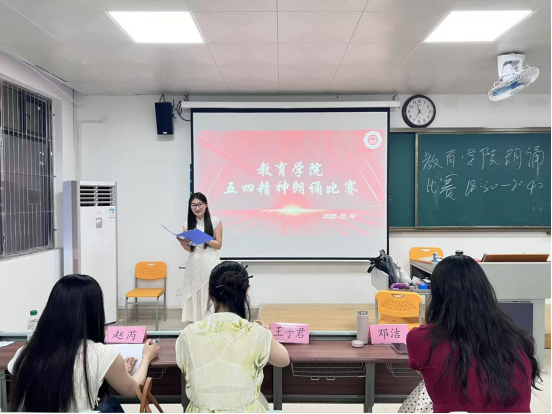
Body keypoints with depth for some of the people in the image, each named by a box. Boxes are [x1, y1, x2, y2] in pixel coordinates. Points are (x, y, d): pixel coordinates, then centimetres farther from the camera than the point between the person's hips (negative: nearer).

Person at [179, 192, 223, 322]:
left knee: (210, 297, -4)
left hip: (210, 264, -3)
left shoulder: (215, 221, -1)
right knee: (195, 298, 3)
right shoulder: (188, 224, 8)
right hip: (194, 265, 3)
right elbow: (189, 249, 6)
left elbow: (219, 245, -2)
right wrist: (182, 242, -16)